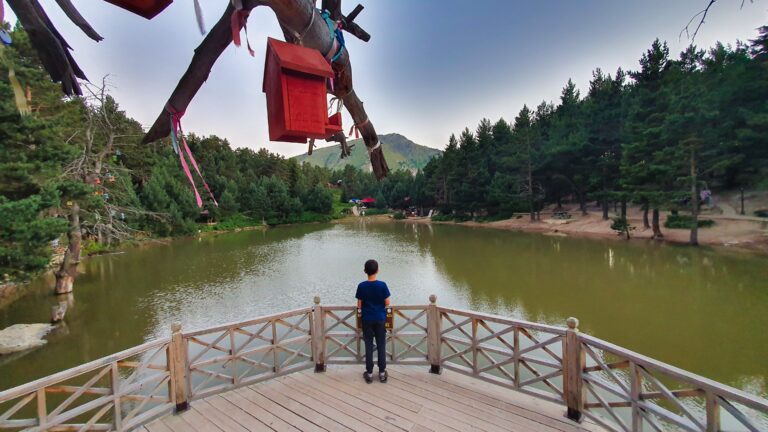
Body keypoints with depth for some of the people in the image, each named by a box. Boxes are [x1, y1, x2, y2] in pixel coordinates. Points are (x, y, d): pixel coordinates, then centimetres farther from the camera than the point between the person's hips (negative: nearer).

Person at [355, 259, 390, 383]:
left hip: (367, 319, 0)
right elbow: (387, 303, -7)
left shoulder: (361, 286, -11)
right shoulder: (382, 285, -13)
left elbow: (359, 305, -6)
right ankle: (382, 372, 19)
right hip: (380, 319, 0)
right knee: (381, 345, 11)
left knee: (368, 345, 10)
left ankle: (369, 373, 18)